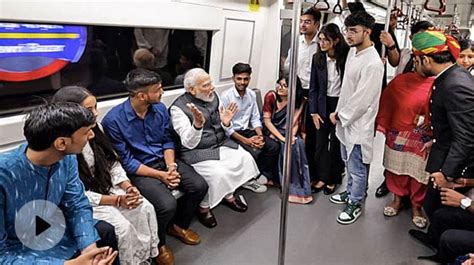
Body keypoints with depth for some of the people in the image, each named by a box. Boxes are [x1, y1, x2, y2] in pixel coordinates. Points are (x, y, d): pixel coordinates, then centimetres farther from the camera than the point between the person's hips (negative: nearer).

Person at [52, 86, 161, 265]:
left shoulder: (96, 129, -1)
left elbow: (113, 163, 4)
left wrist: (128, 187, -13)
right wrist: (117, 201, -22)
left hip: (107, 188, 7)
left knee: (146, 208, -13)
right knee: (123, 226, -24)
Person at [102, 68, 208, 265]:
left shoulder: (160, 108, -3)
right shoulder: (113, 120, -20)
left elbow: (168, 141, 6)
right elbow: (126, 162, -16)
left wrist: (171, 166, -12)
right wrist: (160, 175, -21)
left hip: (163, 161, 6)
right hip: (139, 170, -6)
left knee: (200, 186, -10)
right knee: (167, 205, -28)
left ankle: (178, 225, 18)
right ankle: (158, 243, 6)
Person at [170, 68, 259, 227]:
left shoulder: (214, 98, 2)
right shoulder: (178, 108, -15)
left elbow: (225, 132, 10)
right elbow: (189, 143, -19)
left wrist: (226, 123, -14)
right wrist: (197, 124, -36)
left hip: (221, 144, 7)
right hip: (195, 151, -7)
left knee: (245, 158, -8)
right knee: (217, 173, -27)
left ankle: (229, 196, 14)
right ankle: (204, 208, 0)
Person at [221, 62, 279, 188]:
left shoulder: (252, 94, 4)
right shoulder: (226, 96, -15)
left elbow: (255, 118, 9)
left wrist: (260, 135, -11)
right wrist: (246, 140, -22)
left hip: (247, 130, 6)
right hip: (232, 134, -6)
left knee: (274, 146, -10)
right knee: (254, 152, -28)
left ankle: (264, 174, 8)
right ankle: (248, 180, -2)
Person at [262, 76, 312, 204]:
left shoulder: (299, 101, -4)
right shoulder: (271, 96, -12)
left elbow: (296, 122, -3)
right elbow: (267, 120, -14)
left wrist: (292, 136, -22)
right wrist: (281, 137, -23)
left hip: (289, 132, 3)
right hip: (273, 131, -2)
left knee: (298, 144, -28)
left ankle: (300, 186, -20)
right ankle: (291, 186, -21)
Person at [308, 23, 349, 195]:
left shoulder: (346, 58, -13)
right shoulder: (318, 58, -2)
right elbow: (313, 87, 2)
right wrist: (313, 111, -1)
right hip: (323, 104, 3)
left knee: (336, 144, 8)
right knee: (320, 143, 8)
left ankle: (333, 179, 24)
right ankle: (321, 178, 22)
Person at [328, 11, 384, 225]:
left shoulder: (373, 63, -23)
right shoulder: (353, 52, 4)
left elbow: (362, 100, -22)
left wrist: (340, 116, -11)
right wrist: (339, 112, 8)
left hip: (358, 123, -9)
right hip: (345, 119, 9)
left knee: (357, 168, 7)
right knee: (348, 162, 24)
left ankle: (355, 204, 24)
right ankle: (351, 192, 43)